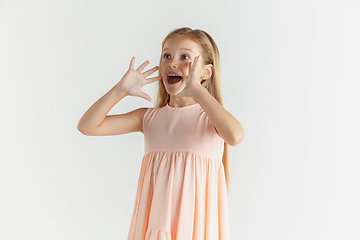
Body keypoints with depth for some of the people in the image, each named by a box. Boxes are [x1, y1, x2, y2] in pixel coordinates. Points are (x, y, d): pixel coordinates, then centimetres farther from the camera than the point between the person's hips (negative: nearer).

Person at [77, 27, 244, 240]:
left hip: (196, 220, -3)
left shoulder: (210, 116, -3)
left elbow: (235, 136, -28)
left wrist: (197, 91, -25)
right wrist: (120, 90, -8)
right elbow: (87, 126, 3)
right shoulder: (149, 117, 6)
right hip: (156, 218, 3)